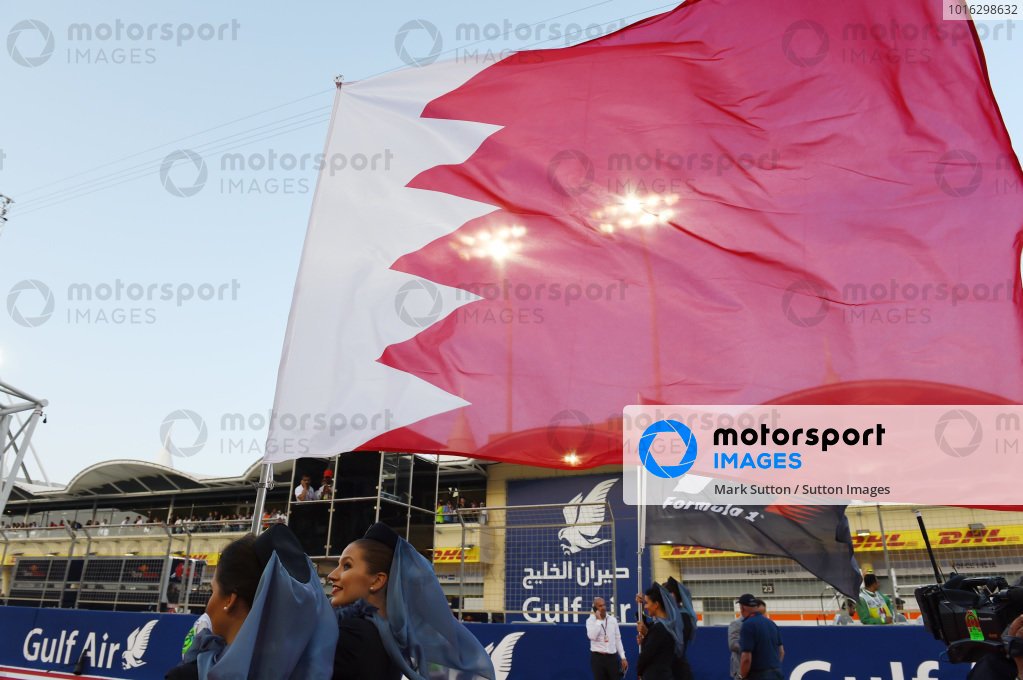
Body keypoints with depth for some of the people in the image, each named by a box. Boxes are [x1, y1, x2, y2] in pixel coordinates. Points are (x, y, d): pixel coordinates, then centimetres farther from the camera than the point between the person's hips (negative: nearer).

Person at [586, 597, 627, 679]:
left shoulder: (613, 620, 6)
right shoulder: (590, 620, -5)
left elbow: (618, 639, 12)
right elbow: (592, 636, -21)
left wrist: (623, 657, 9)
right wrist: (598, 620, -17)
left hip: (612, 657, 3)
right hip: (598, 657, -3)